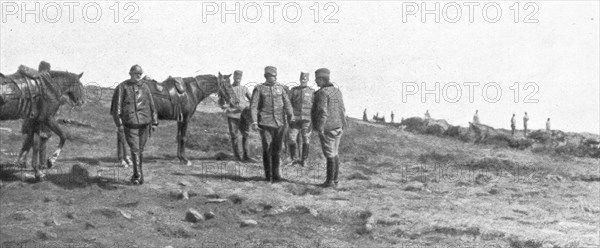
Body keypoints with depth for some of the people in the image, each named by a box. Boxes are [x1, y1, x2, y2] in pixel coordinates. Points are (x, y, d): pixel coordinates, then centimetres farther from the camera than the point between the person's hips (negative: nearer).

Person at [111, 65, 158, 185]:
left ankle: (137, 176, 21)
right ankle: (138, 175, -8)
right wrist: (119, 123, -9)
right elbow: (117, 106, -3)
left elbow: (151, 105, 14)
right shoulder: (123, 87, -2)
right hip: (130, 124, -4)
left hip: (144, 123, 4)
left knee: (140, 150, 10)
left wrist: (154, 122, 10)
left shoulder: (144, 86, 9)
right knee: (135, 149, -8)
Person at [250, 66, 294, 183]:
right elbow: (253, 106, -3)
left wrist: (291, 117, -12)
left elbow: (287, 104, 3)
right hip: (265, 124, -2)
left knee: (277, 150, 3)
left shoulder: (280, 88, 9)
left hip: (279, 124, 2)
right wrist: (254, 122, -14)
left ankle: (275, 174, 12)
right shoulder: (259, 89, 1)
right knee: (267, 149, -1)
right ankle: (268, 175, 10)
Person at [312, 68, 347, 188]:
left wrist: (320, 128, -20)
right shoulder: (337, 91, 11)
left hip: (327, 129, -8)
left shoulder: (322, 93, -15)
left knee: (330, 155, -4)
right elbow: (342, 110, 13)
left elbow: (323, 112, -21)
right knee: (334, 154, 13)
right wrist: (342, 124, 19)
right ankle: (335, 180, 16)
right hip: (338, 127, 8)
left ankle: (330, 181, 0)